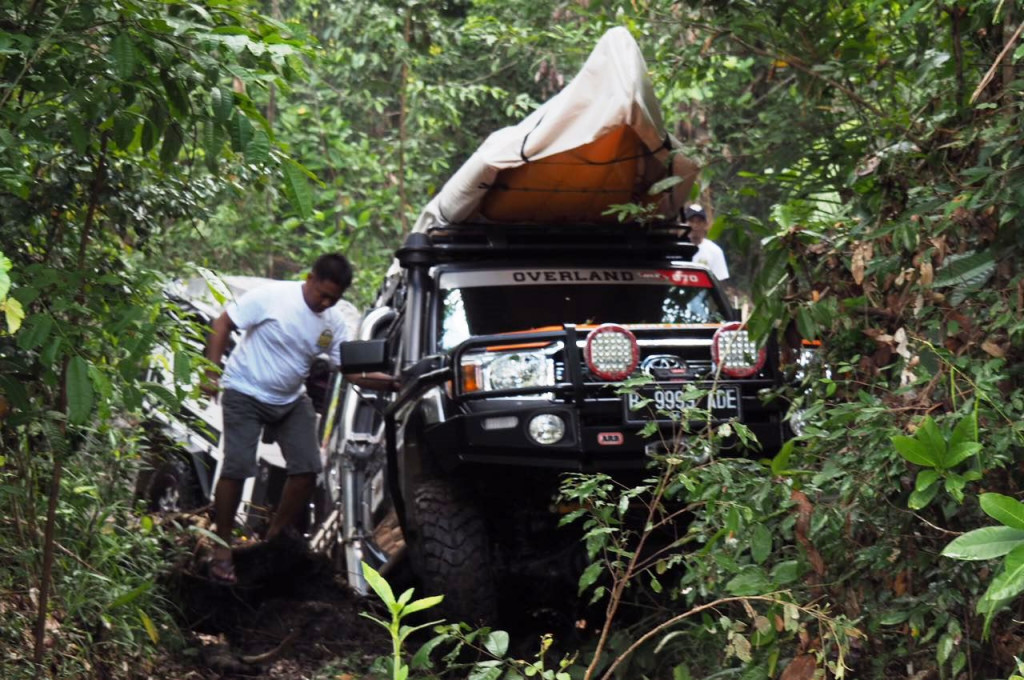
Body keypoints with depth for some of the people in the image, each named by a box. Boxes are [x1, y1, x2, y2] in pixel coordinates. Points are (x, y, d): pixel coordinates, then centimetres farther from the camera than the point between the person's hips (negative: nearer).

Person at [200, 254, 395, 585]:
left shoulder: (334, 321, -3)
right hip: (246, 393, -6)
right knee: (237, 467, -13)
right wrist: (211, 371, -18)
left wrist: (392, 383, -16)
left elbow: (351, 370, -1)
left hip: (291, 400, 6)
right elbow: (223, 324, -12)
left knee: (307, 469, -3)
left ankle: (274, 538, 16)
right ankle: (222, 548, 0)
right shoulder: (272, 296, -19)